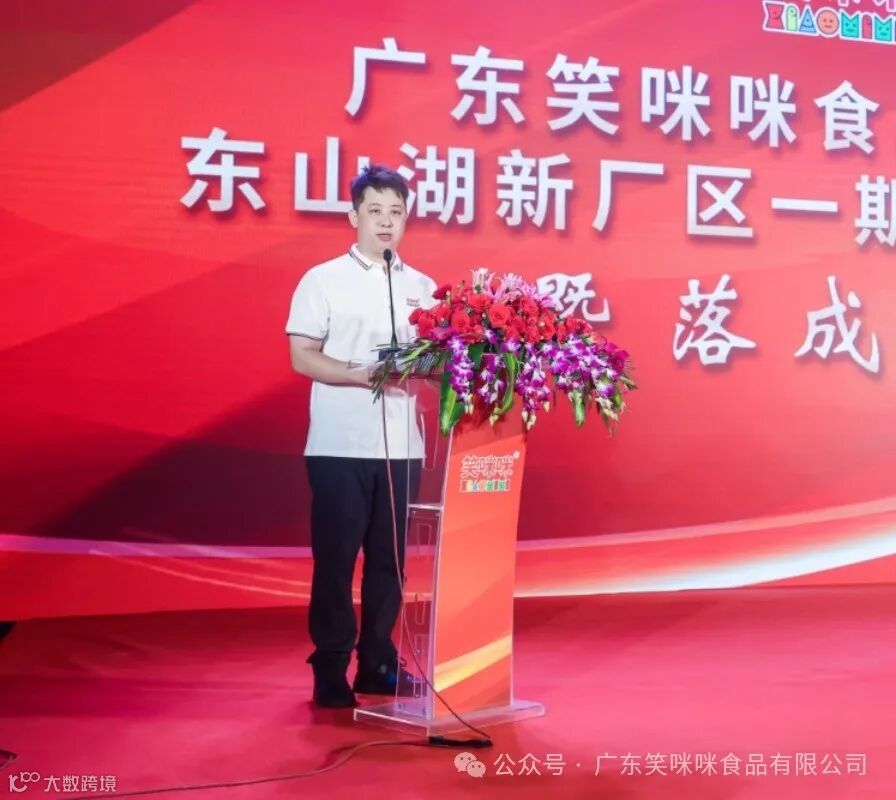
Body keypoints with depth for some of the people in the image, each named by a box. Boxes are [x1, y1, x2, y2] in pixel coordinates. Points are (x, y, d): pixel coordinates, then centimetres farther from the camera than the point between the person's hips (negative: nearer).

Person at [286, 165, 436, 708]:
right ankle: (330, 671, 11)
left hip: (402, 445, 4)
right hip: (340, 445, -3)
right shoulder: (324, 280, 1)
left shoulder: (423, 288, 11)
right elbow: (303, 358, -5)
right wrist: (364, 375, -18)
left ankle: (379, 664, 21)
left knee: (389, 559, 9)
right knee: (336, 558, 1)